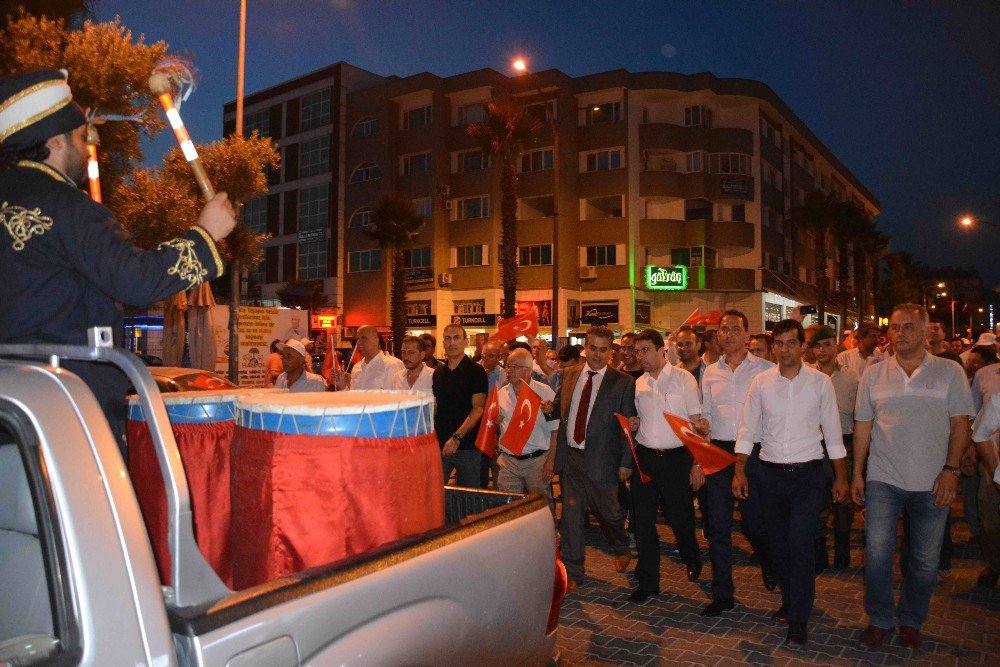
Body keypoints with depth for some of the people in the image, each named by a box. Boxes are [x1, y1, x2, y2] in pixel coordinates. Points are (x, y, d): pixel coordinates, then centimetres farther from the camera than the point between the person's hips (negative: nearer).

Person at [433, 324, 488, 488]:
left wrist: (457, 437, -22)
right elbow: (435, 407, 15)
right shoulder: (438, 372, 11)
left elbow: (478, 409, -13)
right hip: (440, 444, 4)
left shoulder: (476, 371, -5)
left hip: (467, 445, -4)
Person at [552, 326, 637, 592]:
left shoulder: (623, 382, -5)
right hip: (570, 456, 3)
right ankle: (572, 573, 20)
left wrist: (626, 463, -8)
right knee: (571, 515, 7)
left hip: (601, 458, -3)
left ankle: (621, 549, 46)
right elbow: (560, 409, 14)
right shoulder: (569, 375, 7)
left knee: (608, 511, 13)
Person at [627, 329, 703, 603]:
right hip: (644, 457, 4)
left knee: (680, 517, 8)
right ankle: (648, 581, 19)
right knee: (643, 520, 5)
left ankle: (692, 560, 40)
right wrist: (632, 424, -4)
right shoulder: (638, 384, 8)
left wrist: (697, 463, -11)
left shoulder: (683, 379, -6)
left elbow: (696, 422, -6)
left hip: (676, 457, -4)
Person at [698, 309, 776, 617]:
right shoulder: (710, 372, 10)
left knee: (754, 521, 6)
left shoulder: (765, 369, -1)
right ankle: (722, 594, 18)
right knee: (718, 525, 6)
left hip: (753, 452, -3)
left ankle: (769, 563, 42)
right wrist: (702, 424, -7)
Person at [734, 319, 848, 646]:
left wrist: (841, 477, 3)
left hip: (807, 474, -2)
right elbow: (748, 429, 3)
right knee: (778, 543, 13)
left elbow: (832, 431, 2)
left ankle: (798, 621, 3)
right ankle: (789, 598, 34)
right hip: (771, 472, 2)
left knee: (800, 545, -7)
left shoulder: (820, 382, -3)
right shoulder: (761, 382, 1)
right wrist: (740, 471, -4)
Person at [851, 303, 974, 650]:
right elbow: (863, 426, 7)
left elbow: (960, 425, 0)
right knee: (876, 554, -3)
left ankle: (911, 622, 29)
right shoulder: (873, 375, 5)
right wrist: (857, 474, 5)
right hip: (883, 479, 1)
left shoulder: (950, 371, 1)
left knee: (926, 561, 9)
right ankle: (880, 620, 16)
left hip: (933, 482, 0)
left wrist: (950, 469, -10)